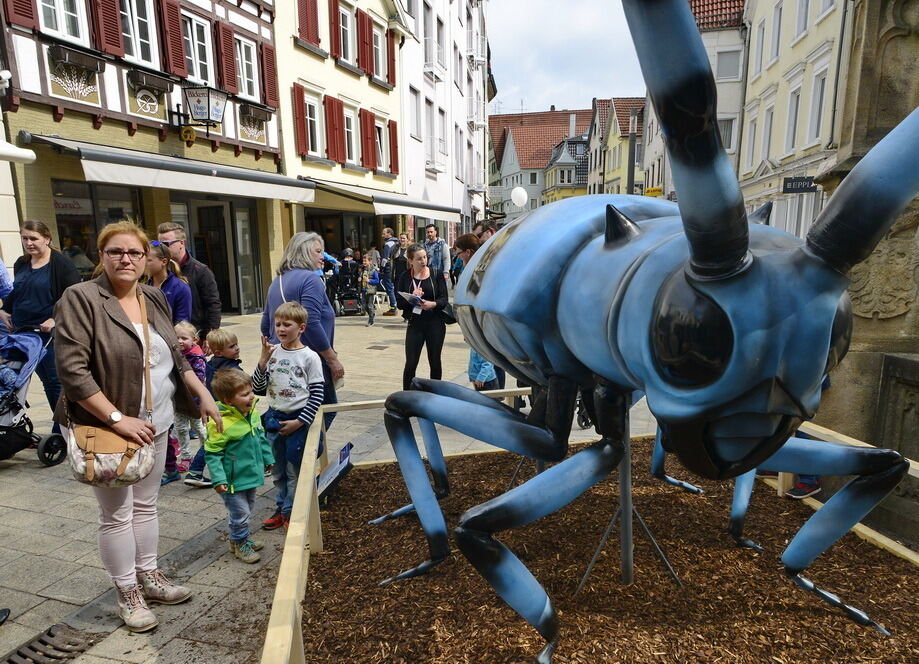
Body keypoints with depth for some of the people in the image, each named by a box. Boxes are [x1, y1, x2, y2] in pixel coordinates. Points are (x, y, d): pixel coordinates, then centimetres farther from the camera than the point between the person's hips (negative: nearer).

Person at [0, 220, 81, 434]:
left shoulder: (60, 264, -9)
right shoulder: (21, 264, 12)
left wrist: (56, 319, -19)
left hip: (51, 333, -7)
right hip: (23, 332, 7)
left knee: (56, 380, -2)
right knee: (46, 379, 10)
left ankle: (61, 430, 8)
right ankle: (64, 425, 19)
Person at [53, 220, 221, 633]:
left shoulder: (154, 299, 7)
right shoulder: (80, 299, -13)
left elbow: (177, 357, 14)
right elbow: (71, 369, -19)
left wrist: (204, 396, 7)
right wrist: (117, 419, -22)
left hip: (154, 424, 6)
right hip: (107, 427, -6)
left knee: (145, 505, 17)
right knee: (117, 514, 6)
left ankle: (149, 576, 33)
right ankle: (128, 595, 22)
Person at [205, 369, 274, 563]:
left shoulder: (252, 412, -3)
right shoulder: (220, 423, -27)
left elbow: (261, 437, 12)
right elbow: (212, 453, -20)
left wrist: (267, 459, 18)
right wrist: (218, 479, -22)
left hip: (250, 474, 8)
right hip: (233, 481, -8)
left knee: (247, 508, 23)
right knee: (240, 512, 5)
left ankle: (242, 539, 42)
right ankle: (240, 544, 27)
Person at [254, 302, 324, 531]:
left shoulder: (309, 357, -10)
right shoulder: (272, 353, 1)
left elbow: (317, 395, -9)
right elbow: (258, 388, -1)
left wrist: (299, 422, -13)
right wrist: (263, 362, -14)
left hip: (297, 420, -4)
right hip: (274, 418, 4)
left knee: (294, 470, 6)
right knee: (277, 469, 17)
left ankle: (291, 512, 21)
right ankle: (281, 508, 32)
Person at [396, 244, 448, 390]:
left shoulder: (436, 274, 1)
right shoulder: (405, 278, 3)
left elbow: (444, 299, -3)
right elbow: (399, 303, 1)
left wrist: (433, 304, -23)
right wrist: (412, 297, -19)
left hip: (435, 323, 0)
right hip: (415, 324, 0)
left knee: (435, 362, 9)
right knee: (411, 363, -2)